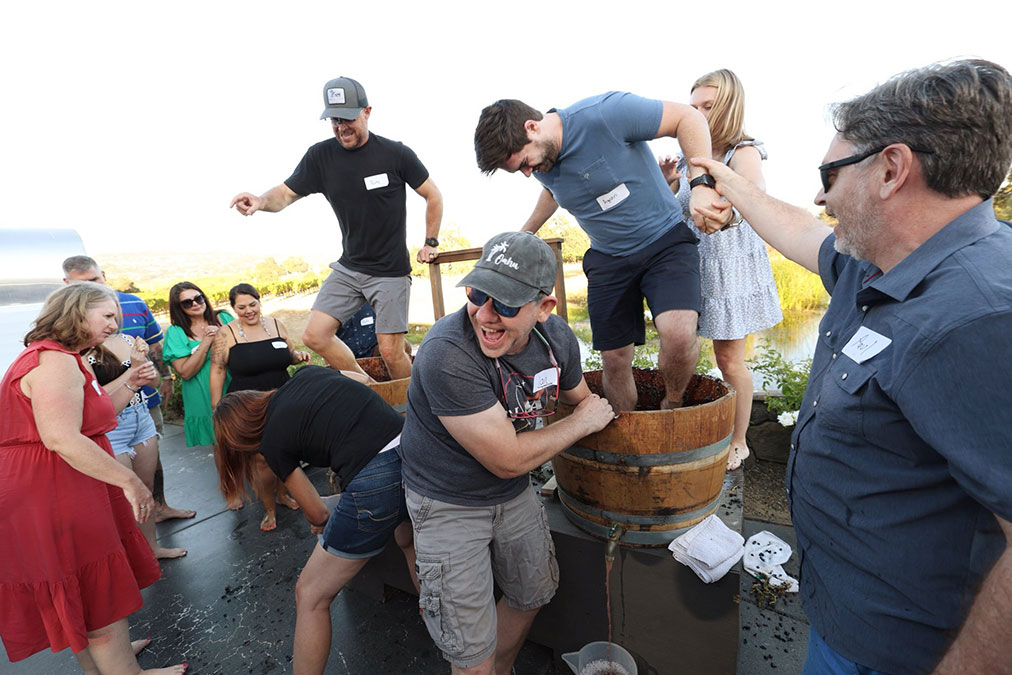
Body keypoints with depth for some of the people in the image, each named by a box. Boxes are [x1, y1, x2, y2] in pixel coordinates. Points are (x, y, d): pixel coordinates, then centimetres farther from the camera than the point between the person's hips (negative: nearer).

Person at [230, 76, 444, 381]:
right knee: (314, 336, -1)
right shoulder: (320, 155, 1)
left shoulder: (395, 153, -8)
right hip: (348, 267, 5)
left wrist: (430, 243, 0)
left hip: (391, 270, -4)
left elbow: (433, 196, 1)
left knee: (390, 351, -5)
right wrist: (262, 200, -22)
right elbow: (286, 193, 1)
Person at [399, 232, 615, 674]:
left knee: (532, 595, 27)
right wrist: (583, 423, -15)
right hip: (448, 504, -6)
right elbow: (508, 459, -28)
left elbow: (582, 400, 8)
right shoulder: (447, 354, -35)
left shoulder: (557, 338, -14)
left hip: (515, 494, 6)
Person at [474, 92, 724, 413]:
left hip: (664, 239, -5)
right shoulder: (542, 166, 0)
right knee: (614, 359, 2)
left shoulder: (603, 113, -21)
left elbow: (688, 117, -15)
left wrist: (701, 183, -27)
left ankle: (672, 405, 3)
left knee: (678, 334, -28)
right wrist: (524, 233, 33)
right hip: (608, 259, 5)